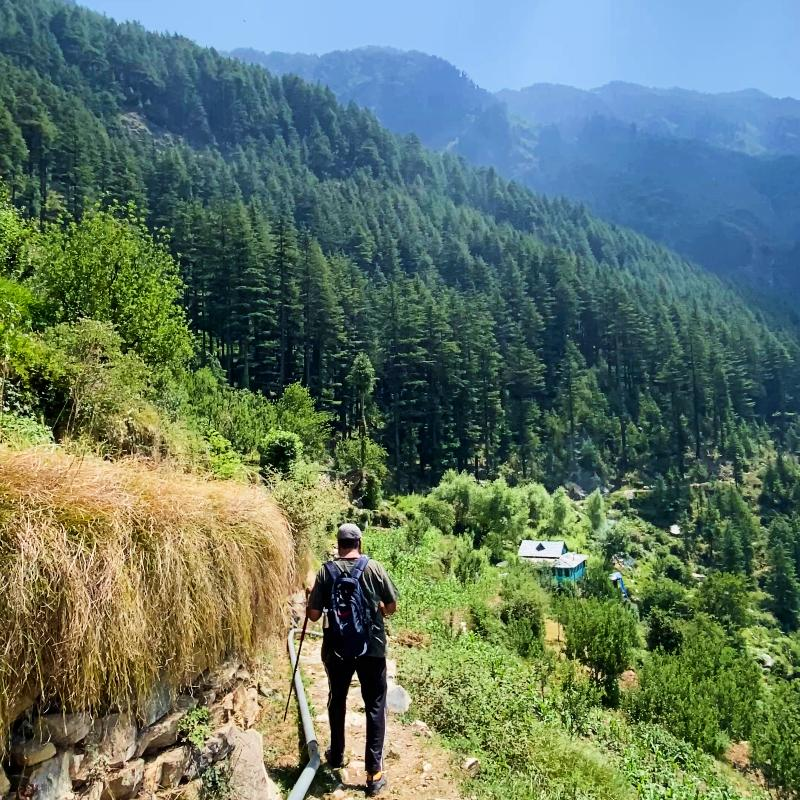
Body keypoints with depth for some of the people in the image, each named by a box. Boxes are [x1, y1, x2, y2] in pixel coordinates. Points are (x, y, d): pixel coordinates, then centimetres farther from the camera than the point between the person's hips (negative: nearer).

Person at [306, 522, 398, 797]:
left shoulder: (326, 571, -7)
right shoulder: (374, 568, -8)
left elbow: (313, 615, -6)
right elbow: (392, 606, -1)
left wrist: (314, 606, 16)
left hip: (336, 649, 2)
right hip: (372, 648, -1)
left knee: (337, 701, 22)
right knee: (375, 706, 8)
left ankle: (336, 756, 38)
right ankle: (374, 771, 8)